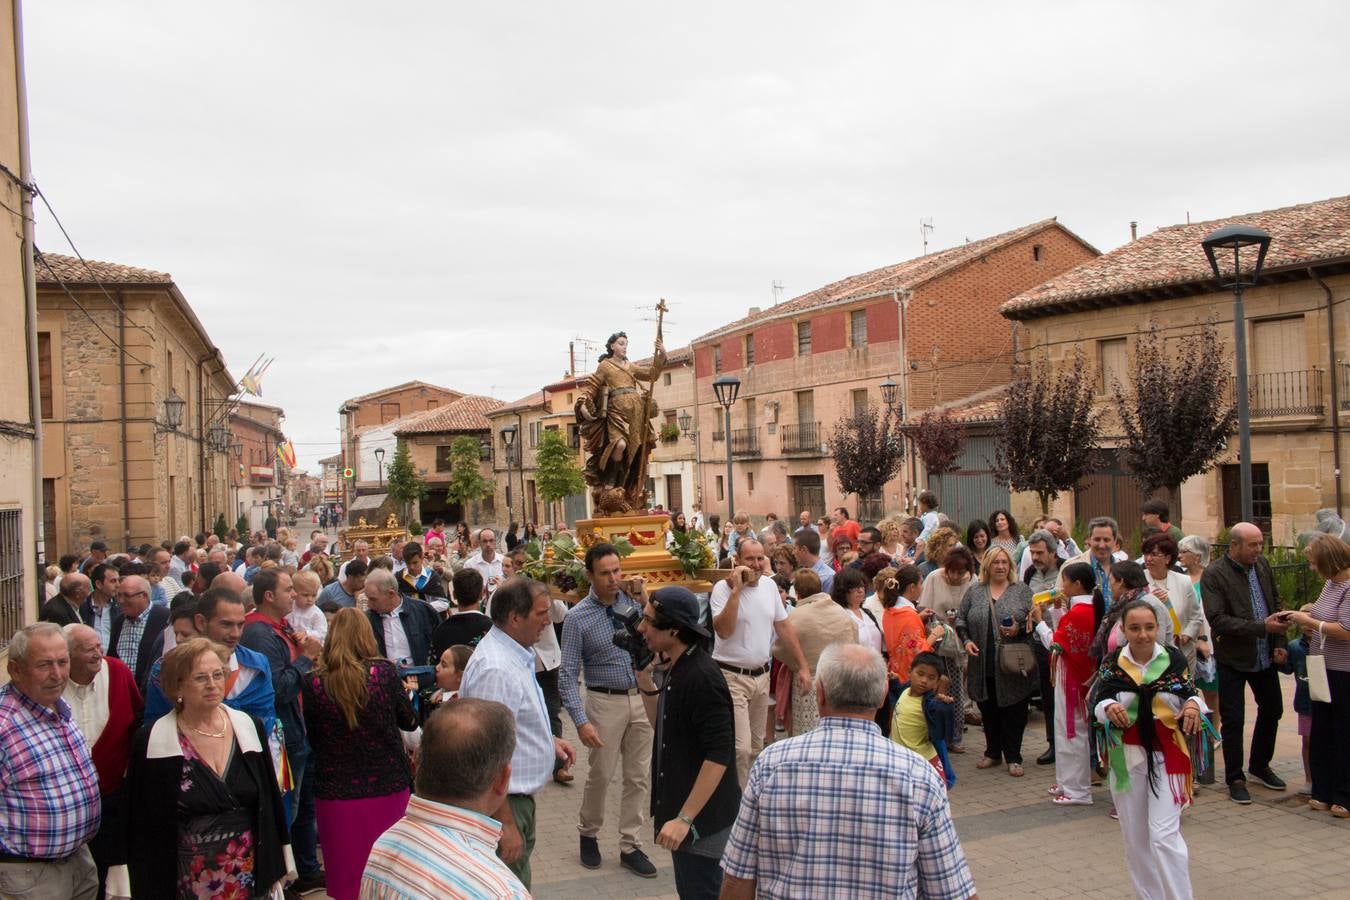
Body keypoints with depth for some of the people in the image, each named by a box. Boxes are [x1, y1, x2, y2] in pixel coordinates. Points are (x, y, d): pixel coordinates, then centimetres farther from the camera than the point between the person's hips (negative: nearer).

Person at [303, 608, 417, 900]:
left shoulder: (313, 683, -9)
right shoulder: (384, 672, -9)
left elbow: (313, 740, 4)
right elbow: (409, 722, 4)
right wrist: (404, 692, 23)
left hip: (336, 793, 0)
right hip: (388, 788, 0)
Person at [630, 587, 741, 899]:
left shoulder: (701, 677, -23)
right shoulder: (676, 669, 6)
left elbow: (719, 755, -25)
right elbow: (662, 727, 15)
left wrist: (685, 818, -26)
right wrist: (645, 678, 3)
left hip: (703, 819, -9)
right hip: (680, 809, 9)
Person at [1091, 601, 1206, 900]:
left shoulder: (1174, 659, -4)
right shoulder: (1112, 663, -3)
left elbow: (1190, 696, 3)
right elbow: (1097, 702, -5)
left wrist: (1192, 705, -19)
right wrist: (1108, 707, -26)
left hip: (1166, 755, -2)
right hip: (1126, 756, 2)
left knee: (1164, 836, -9)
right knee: (1135, 838, 10)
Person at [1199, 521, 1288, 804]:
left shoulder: (1263, 564, 1)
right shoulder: (1214, 575, -18)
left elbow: (1275, 603, 11)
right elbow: (1217, 620, -23)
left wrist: (1279, 642, 2)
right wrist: (1261, 626, -26)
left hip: (1265, 656, 6)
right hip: (1233, 658, -6)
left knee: (1272, 710, 18)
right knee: (1233, 720, 1)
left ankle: (1260, 766, 39)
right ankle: (1235, 779, 17)